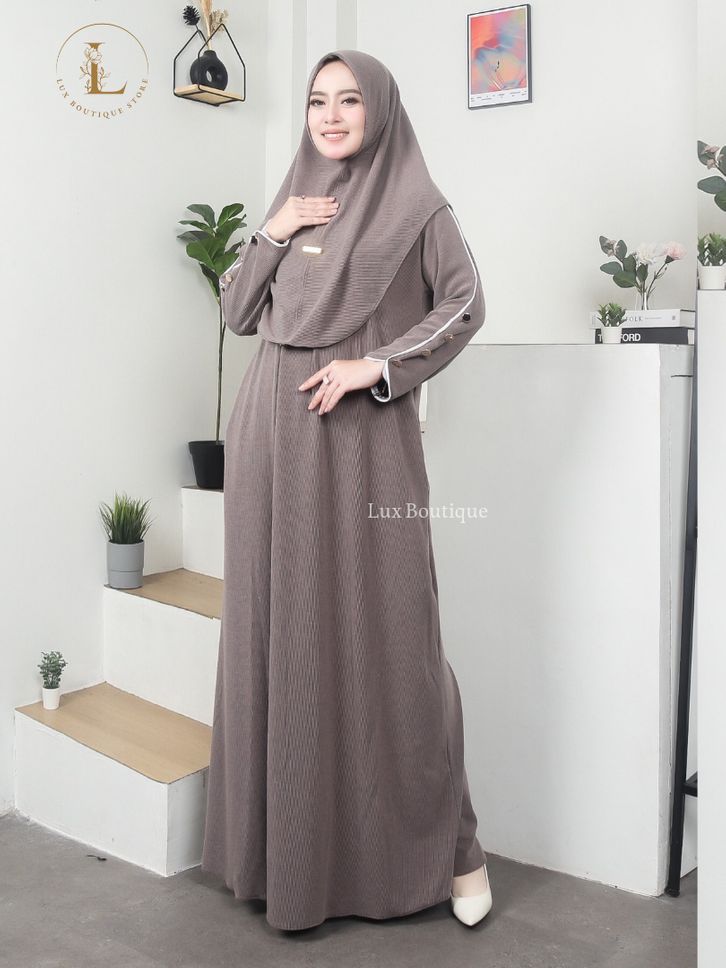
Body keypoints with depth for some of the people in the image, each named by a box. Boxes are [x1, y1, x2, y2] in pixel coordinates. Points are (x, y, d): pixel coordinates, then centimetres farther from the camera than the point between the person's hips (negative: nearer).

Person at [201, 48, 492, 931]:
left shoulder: (414, 204, 5)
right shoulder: (290, 201, 18)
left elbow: (465, 305, -4)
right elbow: (236, 313, 16)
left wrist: (377, 366, -14)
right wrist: (271, 236, 2)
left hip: (364, 436, -5)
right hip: (274, 436, 5)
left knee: (385, 632, -5)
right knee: (280, 621, 5)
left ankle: (447, 843, 10)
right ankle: (290, 841, 19)